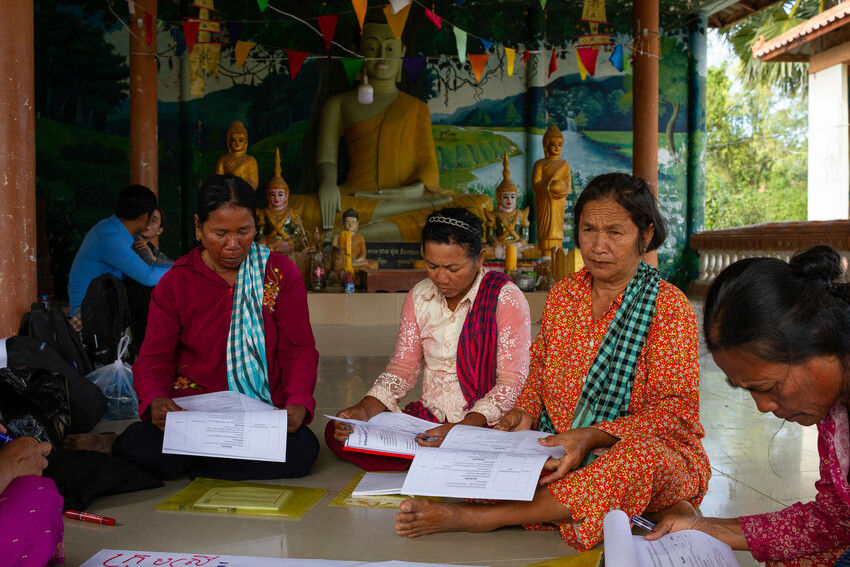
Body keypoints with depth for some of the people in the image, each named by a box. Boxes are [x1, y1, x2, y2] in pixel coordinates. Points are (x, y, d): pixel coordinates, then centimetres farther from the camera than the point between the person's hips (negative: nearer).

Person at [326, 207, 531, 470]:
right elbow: (403, 368, 10)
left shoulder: (505, 298, -9)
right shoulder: (419, 296, 7)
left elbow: (512, 381, -13)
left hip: (484, 425, -6)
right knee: (337, 432, -13)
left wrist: (463, 428, -27)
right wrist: (364, 409, -8)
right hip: (427, 419, 6)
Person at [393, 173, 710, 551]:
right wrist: (525, 410, -3)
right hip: (560, 451, 5)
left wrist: (592, 436, -26)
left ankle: (477, 517, -39)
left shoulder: (668, 307, -8)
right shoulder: (562, 294, 8)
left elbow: (677, 409, -13)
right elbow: (540, 365, 19)